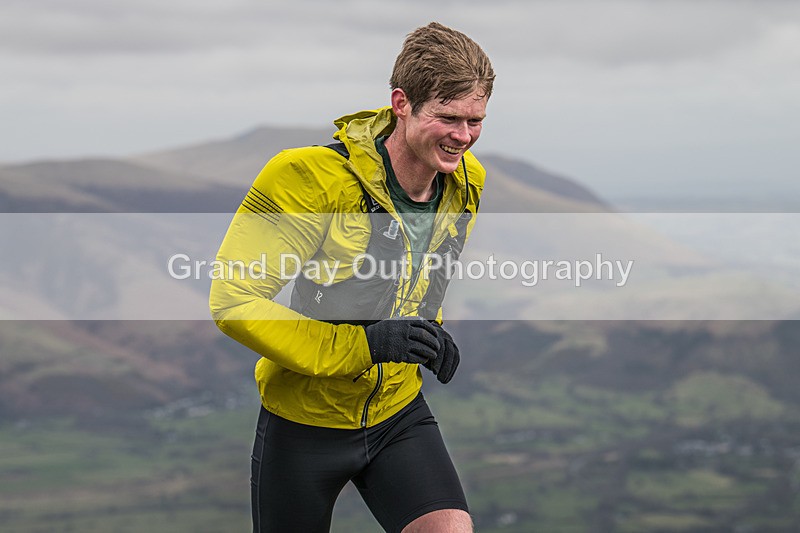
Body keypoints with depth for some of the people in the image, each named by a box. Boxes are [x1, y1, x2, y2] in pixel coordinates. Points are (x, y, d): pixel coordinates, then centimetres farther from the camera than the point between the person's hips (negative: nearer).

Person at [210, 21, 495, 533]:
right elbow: (233, 302, -23)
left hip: (399, 414, 4)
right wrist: (365, 343, -31)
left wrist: (430, 335, 0)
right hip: (302, 421, -4)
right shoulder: (312, 178, -24)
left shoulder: (467, 183, -3)